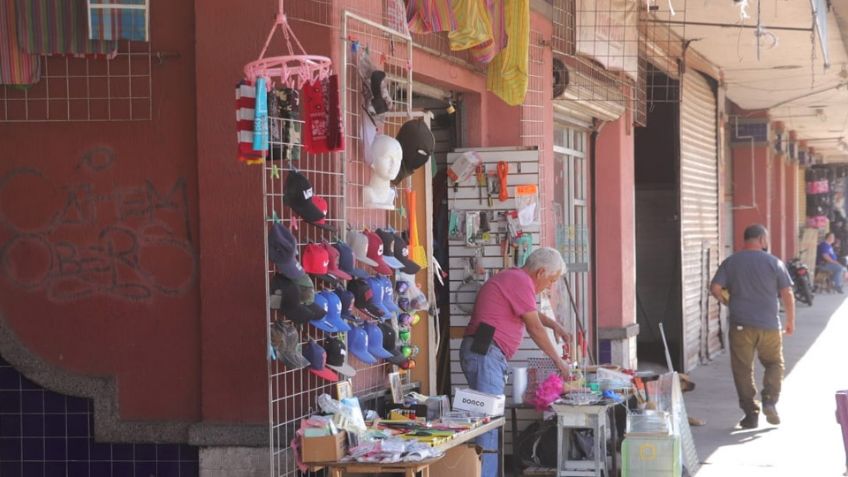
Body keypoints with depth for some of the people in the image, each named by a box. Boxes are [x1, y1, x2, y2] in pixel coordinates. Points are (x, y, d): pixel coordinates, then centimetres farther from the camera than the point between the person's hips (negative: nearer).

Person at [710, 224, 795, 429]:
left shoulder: (730, 262, 2)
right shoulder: (774, 262, -1)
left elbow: (715, 288, -5)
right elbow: (787, 294, -2)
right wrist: (791, 321, 9)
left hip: (741, 325, 0)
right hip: (769, 325, 0)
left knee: (743, 369, 7)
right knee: (774, 364, 17)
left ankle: (751, 414, 5)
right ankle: (770, 401, -2)